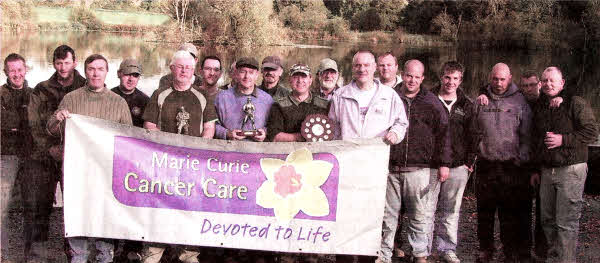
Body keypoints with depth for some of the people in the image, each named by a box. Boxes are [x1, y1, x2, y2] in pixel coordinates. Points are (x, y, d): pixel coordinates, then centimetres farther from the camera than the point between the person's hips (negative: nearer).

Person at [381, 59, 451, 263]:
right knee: (387, 214, 6)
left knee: (421, 215, 2)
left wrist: (443, 164, 2)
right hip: (390, 168, 1)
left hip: (421, 168, -1)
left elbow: (442, 134, 7)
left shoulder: (431, 102, 7)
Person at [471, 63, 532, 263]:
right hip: (485, 164, 2)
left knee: (510, 212, 0)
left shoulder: (520, 101, 4)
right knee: (484, 210, 9)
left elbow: (526, 136, 3)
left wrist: (522, 159, -5)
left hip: (511, 166, -2)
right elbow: (474, 131, 14)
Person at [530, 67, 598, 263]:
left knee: (567, 223, -7)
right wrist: (536, 169, 21)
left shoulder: (576, 104, -4)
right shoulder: (539, 107, 16)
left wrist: (563, 140, -17)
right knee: (548, 220, 9)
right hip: (547, 171, 6)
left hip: (571, 171, -6)